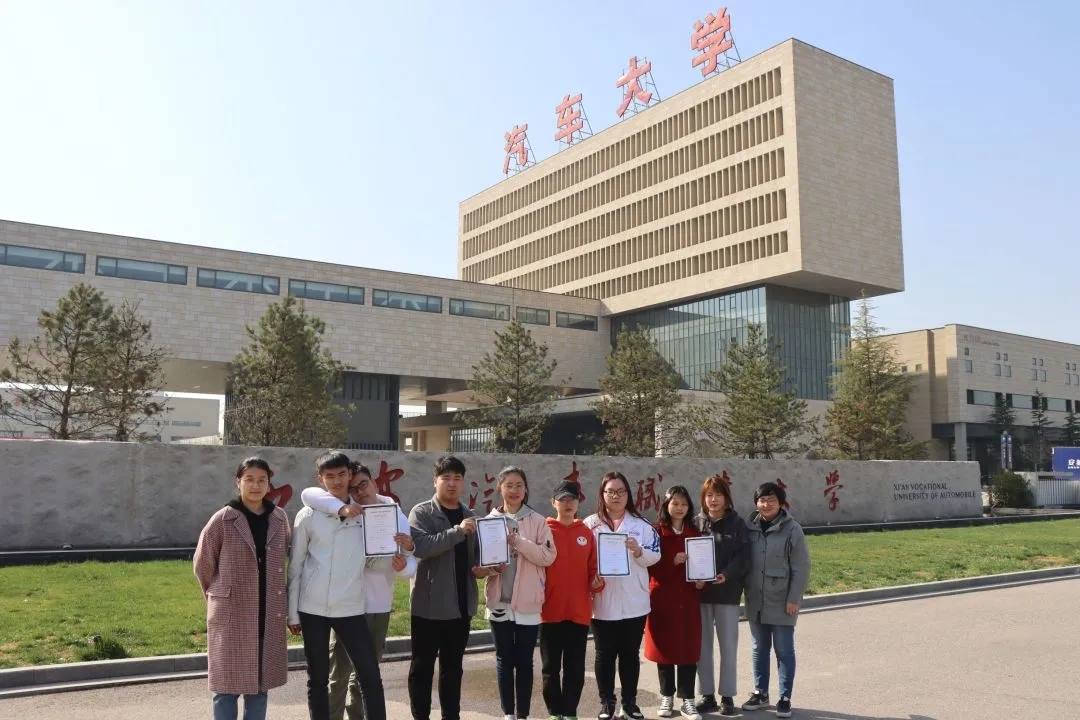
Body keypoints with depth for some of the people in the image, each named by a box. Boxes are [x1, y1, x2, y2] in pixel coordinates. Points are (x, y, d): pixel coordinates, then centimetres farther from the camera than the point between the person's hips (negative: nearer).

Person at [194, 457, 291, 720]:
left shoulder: (280, 518, 4)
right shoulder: (223, 520, -7)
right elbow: (202, 563, 2)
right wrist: (221, 593, 10)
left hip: (268, 613, 4)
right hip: (232, 613, -4)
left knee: (261, 683, 11)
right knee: (228, 684, 1)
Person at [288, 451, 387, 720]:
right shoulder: (308, 516, -1)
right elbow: (295, 567, 3)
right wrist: (292, 613, 2)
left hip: (351, 608, 1)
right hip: (312, 609, 0)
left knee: (370, 676, -1)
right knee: (318, 678, 10)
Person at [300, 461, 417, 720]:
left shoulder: (398, 518, 1)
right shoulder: (347, 514, -8)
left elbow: (412, 562, -3)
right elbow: (308, 494, -22)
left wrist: (403, 565, -26)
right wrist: (341, 508, -36)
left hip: (379, 607, 3)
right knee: (339, 672, 3)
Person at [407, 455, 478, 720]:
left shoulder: (469, 515, 12)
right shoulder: (421, 513, -6)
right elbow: (421, 546, -23)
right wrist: (457, 531, -30)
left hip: (461, 604, 5)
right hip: (430, 604, -5)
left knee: (453, 666, 14)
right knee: (423, 665, 5)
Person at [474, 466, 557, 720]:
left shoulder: (537, 521, 0)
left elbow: (548, 556, -9)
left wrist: (518, 542, -17)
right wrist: (491, 567, -16)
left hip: (527, 602, -1)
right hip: (499, 601, 2)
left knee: (524, 661, 6)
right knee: (504, 659, 10)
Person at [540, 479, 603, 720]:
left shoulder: (586, 533, 7)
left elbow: (592, 567, 11)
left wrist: (597, 582, -8)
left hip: (579, 611, 2)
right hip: (550, 610, -2)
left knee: (575, 667, 8)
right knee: (551, 666, 7)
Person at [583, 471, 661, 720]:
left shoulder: (641, 524, 5)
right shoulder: (590, 524, 1)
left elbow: (655, 556, 0)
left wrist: (638, 551, -18)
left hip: (634, 601, 1)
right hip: (602, 601, -1)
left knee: (631, 653, 11)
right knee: (605, 654, 6)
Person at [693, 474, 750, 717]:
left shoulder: (737, 523, 0)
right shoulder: (697, 522, 5)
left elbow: (743, 555, -6)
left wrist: (726, 575, -21)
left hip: (727, 592, -2)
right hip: (700, 592, 2)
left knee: (728, 646, 4)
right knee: (702, 645, 6)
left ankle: (727, 696, 15)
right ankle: (707, 695, 17)